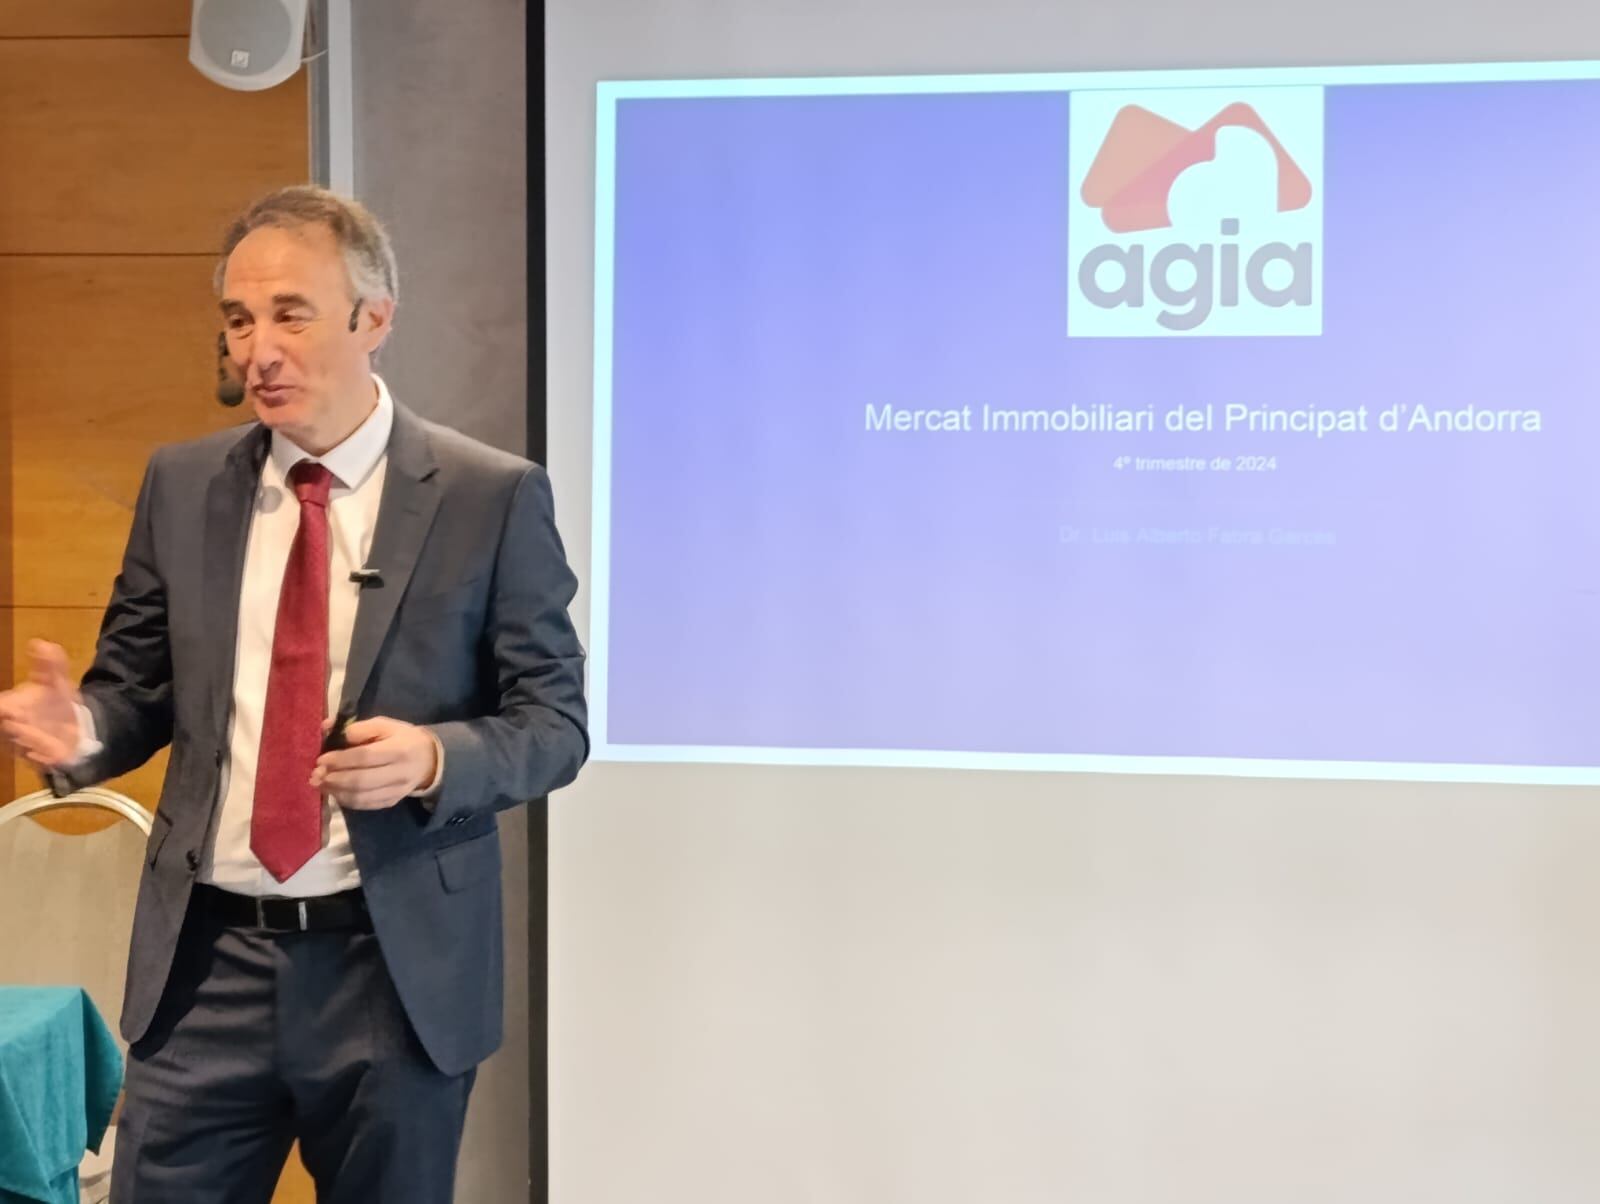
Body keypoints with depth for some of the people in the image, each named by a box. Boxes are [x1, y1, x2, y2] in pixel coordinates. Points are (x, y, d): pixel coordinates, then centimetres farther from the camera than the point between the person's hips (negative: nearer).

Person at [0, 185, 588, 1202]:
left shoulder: (494, 497, -7)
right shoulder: (181, 485, 4)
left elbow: (555, 720, -5)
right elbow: (139, 684, 10)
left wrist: (434, 760, -23)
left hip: (397, 966, -2)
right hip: (206, 960, 3)